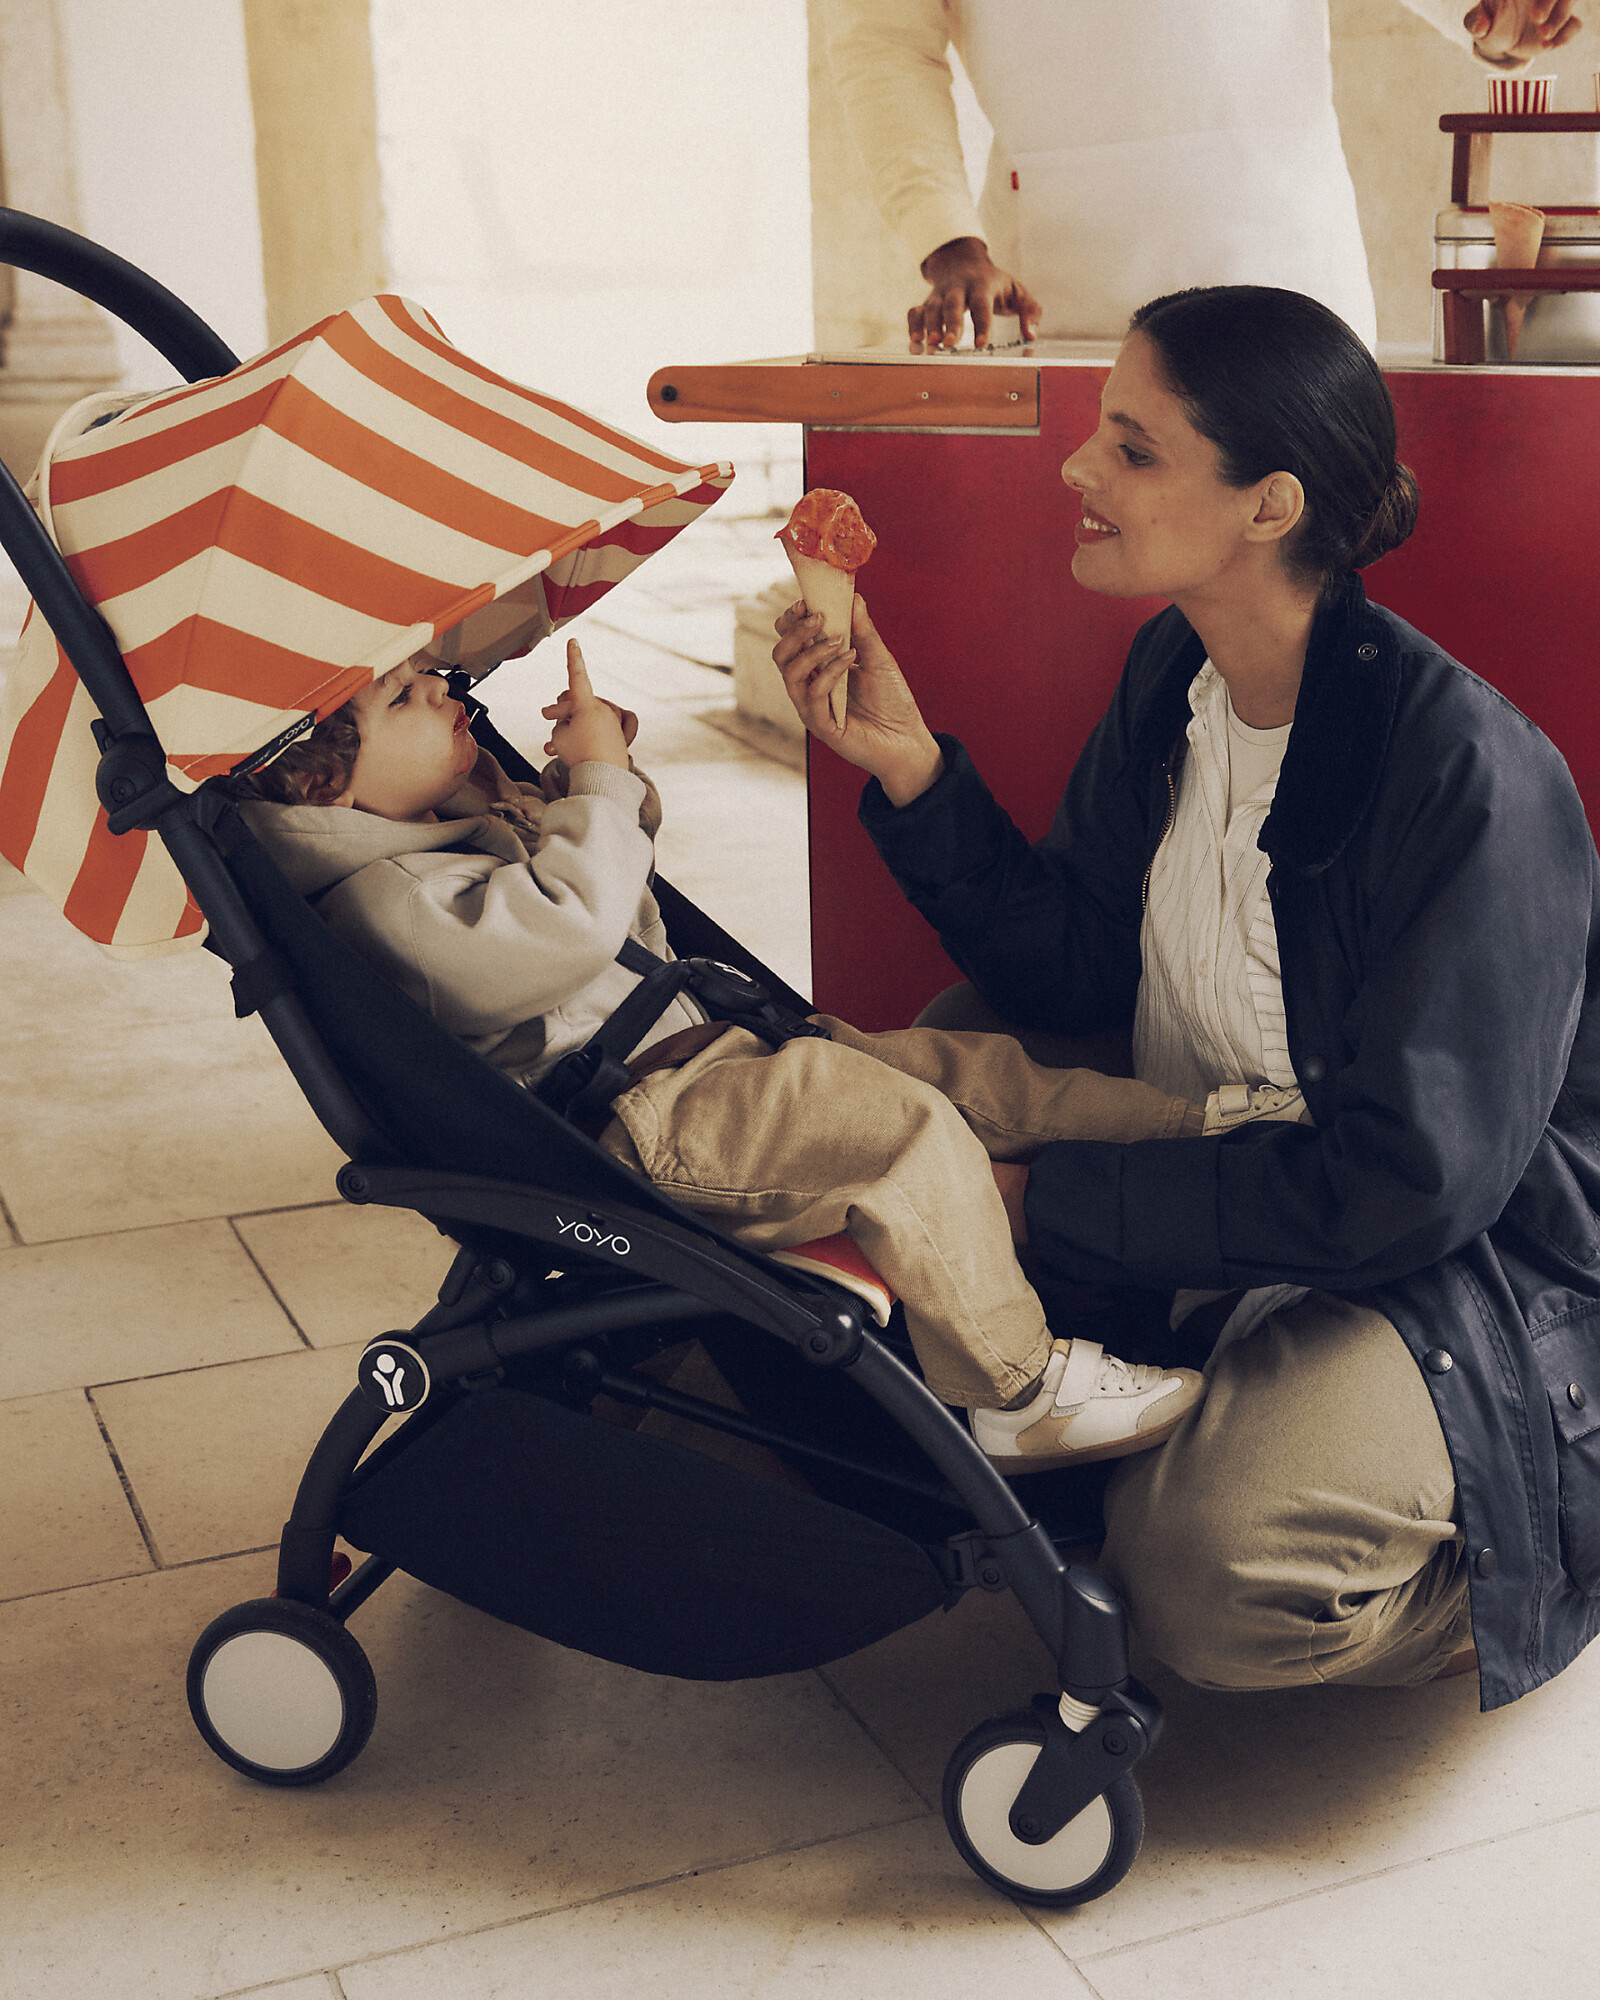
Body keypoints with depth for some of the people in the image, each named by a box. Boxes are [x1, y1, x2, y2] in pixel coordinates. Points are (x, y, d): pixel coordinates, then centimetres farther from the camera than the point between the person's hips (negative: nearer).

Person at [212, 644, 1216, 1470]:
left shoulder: (465, 802, 16)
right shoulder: (386, 900, -16)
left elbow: (585, 848, 33)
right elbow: (569, 929, -29)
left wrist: (606, 768, 11)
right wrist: (597, 779, -14)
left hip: (696, 1047, 11)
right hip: (631, 1138, -10)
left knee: (965, 1068, 0)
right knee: (906, 1129, -26)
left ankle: (1190, 1132, 4)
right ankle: (1019, 1395, -16)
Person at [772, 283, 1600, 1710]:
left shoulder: (1472, 782, -27)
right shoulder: (1176, 670, -3)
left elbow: (1404, 1187, -27)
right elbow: (1074, 969, 1)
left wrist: (1048, 1201, -25)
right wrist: (911, 767, -12)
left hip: (1465, 1273, -8)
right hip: (1209, 1178, 8)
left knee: (1211, 1571, -29)